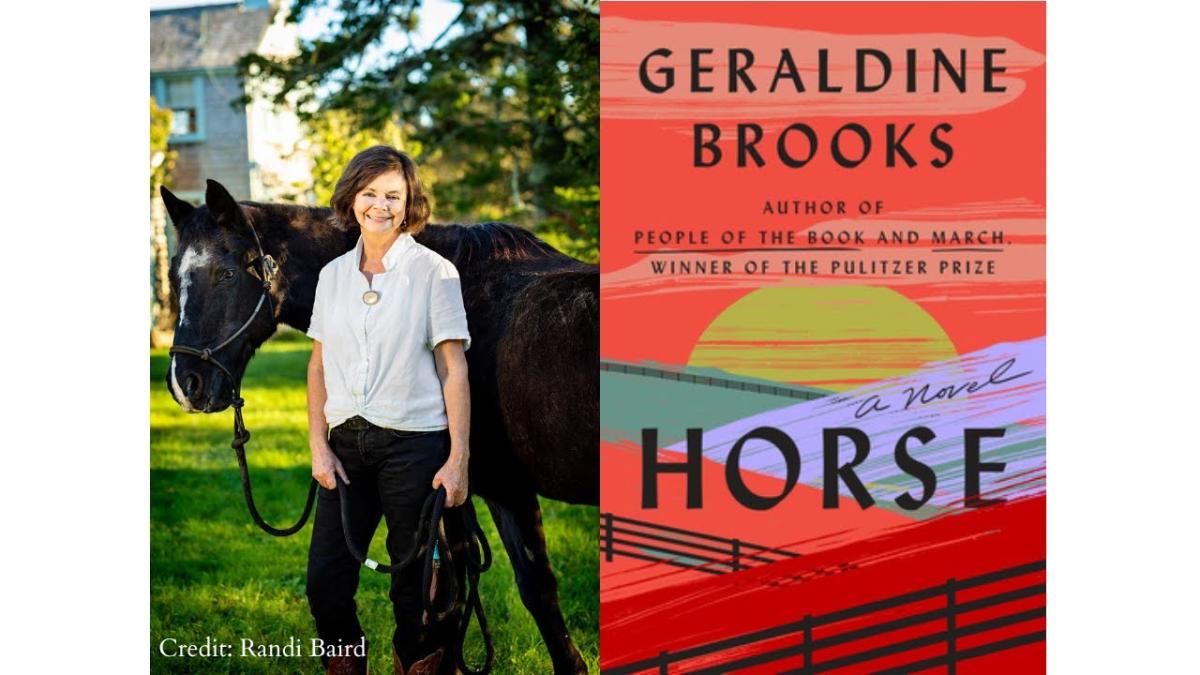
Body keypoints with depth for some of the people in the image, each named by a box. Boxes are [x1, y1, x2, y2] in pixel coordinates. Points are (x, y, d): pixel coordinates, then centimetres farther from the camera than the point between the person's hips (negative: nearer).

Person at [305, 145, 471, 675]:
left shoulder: (435, 273, -3)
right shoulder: (333, 275, 10)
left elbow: (454, 370, -5)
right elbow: (319, 366, 12)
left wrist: (458, 460, -11)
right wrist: (319, 448, 1)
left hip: (413, 445, -4)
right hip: (346, 445, 4)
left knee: (414, 588, 3)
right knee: (325, 583, 3)